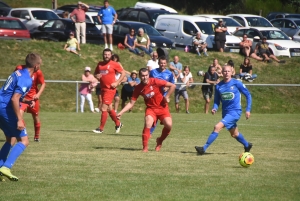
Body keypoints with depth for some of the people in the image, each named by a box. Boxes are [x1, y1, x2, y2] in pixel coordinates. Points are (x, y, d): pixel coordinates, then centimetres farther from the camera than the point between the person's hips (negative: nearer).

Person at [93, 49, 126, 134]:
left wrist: (117, 82, -12)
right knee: (109, 109, 16)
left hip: (110, 89, -7)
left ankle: (101, 128, -5)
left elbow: (123, 73, -3)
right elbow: (95, 73, 22)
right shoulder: (100, 64, 10)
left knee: (104, 108, -11)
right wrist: (97, 76, -3)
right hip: (103, 88, 7)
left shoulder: (114, 64, -7)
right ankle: (118, 124, 34)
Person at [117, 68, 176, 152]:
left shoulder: (155, 82, -17)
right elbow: (131, 103, -2)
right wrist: (121, 113, -10)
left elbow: (172, 86, -13)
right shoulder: (138, 88, -8)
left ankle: (160, 141, 12)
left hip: (162, 107, -1)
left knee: (168, 125, -19)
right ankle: (145, 147, -14)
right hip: (150, 108, 1)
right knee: (148, 124, -27)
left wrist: (167, 97, -13)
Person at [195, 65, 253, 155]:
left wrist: (248, 110, -6)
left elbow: (248, 95, -1)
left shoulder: (236, 83, -9)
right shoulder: (218, 86, 1)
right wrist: (214, 108, -12)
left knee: (217, 127, -21)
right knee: (234, 134, 20)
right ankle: (247, 145, 48)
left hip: (235, 112, -6)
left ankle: (204, 148, -20)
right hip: (225, 112, 6)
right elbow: (217, 101, 9)